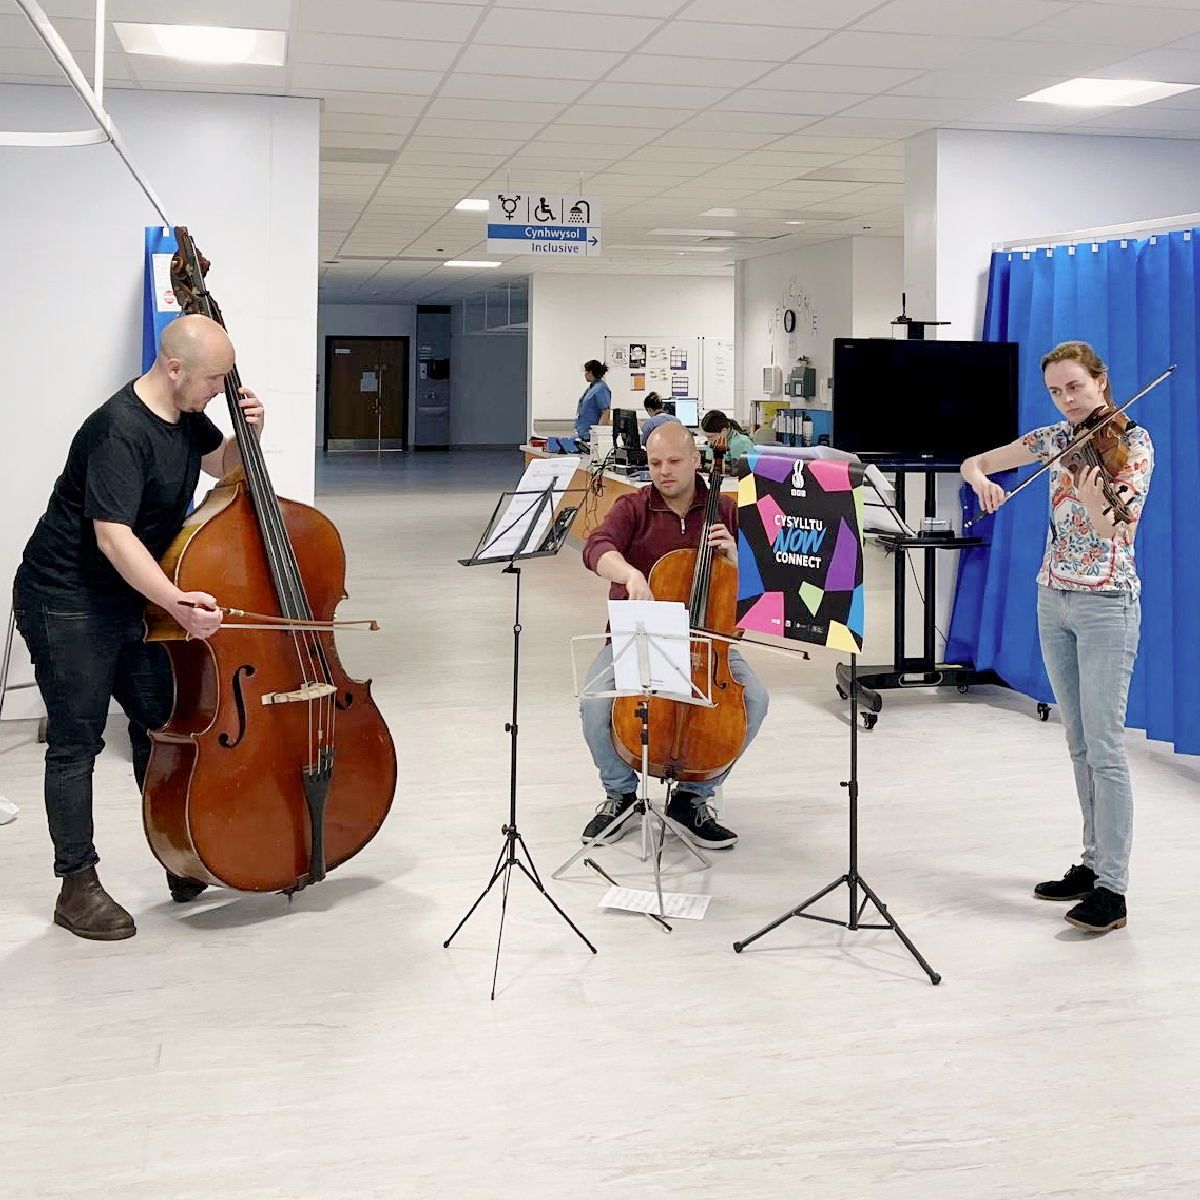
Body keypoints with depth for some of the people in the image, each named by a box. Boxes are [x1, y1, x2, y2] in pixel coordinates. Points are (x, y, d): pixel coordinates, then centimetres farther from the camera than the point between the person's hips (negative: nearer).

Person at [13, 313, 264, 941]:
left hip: (130, 597, 9)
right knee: (76, 742, -2)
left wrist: (248, 432, -1)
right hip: (66, 603, -9)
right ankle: (78, 888, 8)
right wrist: (177, 602, -41)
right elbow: (113, 536, -33)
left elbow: (222, 463, 21)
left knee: (160, 721, 14)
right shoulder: (120, 430, -26)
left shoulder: (185, 416, 2)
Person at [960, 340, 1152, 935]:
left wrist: (1094, 500, -43)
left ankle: (1112, 889, -5)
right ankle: (1094, 863, 21)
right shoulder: (1058, 438, 8)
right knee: (1078, 744, 12)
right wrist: (981, 480, -13)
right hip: (1054, 600, 6)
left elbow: (1113, 529, -21)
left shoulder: (1132, 442, -8)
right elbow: (973, 462, 11)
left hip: (1105, 604, -6)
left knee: (1104, 747, -8)